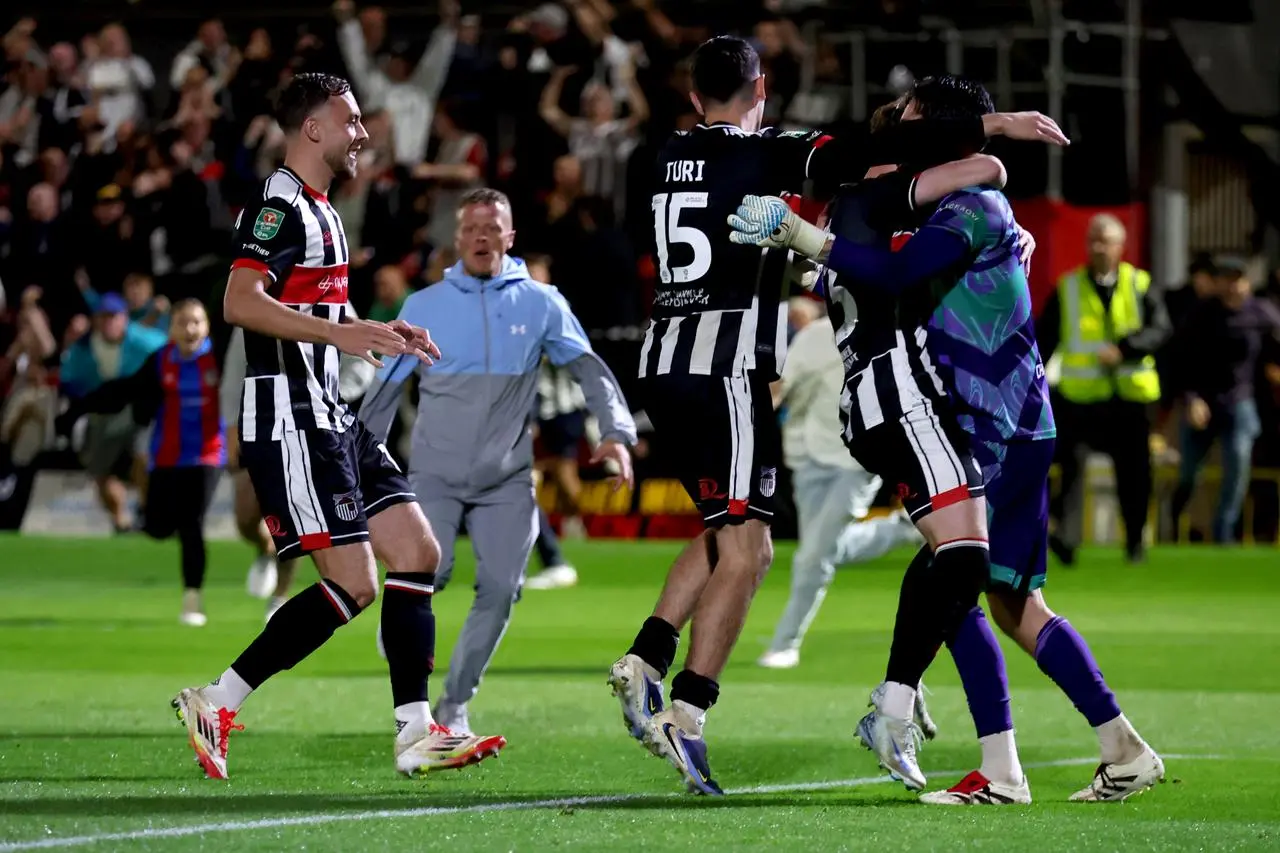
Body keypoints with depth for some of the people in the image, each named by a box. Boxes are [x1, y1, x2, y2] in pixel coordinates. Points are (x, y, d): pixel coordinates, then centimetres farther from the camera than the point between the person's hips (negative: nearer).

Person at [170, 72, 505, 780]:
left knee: (416, 551, 4)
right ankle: (215, 703, -7)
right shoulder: (279, 206, -11)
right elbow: (240, 303, -25)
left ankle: (415, 733, 2)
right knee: (352, 584, -14)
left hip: (329, 417, 10)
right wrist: (342, 332, -30)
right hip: (288, 420, -10)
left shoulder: (319, 210, 21)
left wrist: (382, 335, 21)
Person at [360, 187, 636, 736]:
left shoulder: (539, 303, 2)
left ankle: (456, 703, 7)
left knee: (500, 588, -8)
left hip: (506, 479, 1)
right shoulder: (424, 306, 2)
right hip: (436, 474, -1)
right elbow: (385, 387, 7)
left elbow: (589, 369, 1)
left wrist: (616, 432, -14)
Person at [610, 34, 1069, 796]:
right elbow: (868, 155, -15)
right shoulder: (764, 154, -6)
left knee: (730, 536, 20)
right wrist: (987, 126, -15)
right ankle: (686, 713, -14)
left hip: (666, 365, 8)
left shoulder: (672, 159, 13)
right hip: (726, 367, -8)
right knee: (744, 550, -6)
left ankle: (645, 662, 8)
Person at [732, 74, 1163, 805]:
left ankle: (1001, 771, -12)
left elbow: (896, 274, -26)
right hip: (1016, 427, 10)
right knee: (1015, 604, 11)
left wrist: (799, 235, -27)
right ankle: (1126, 751, 11)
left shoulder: (973, 210, -13)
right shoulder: (974, 211, 18)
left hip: (999, 429, -10)